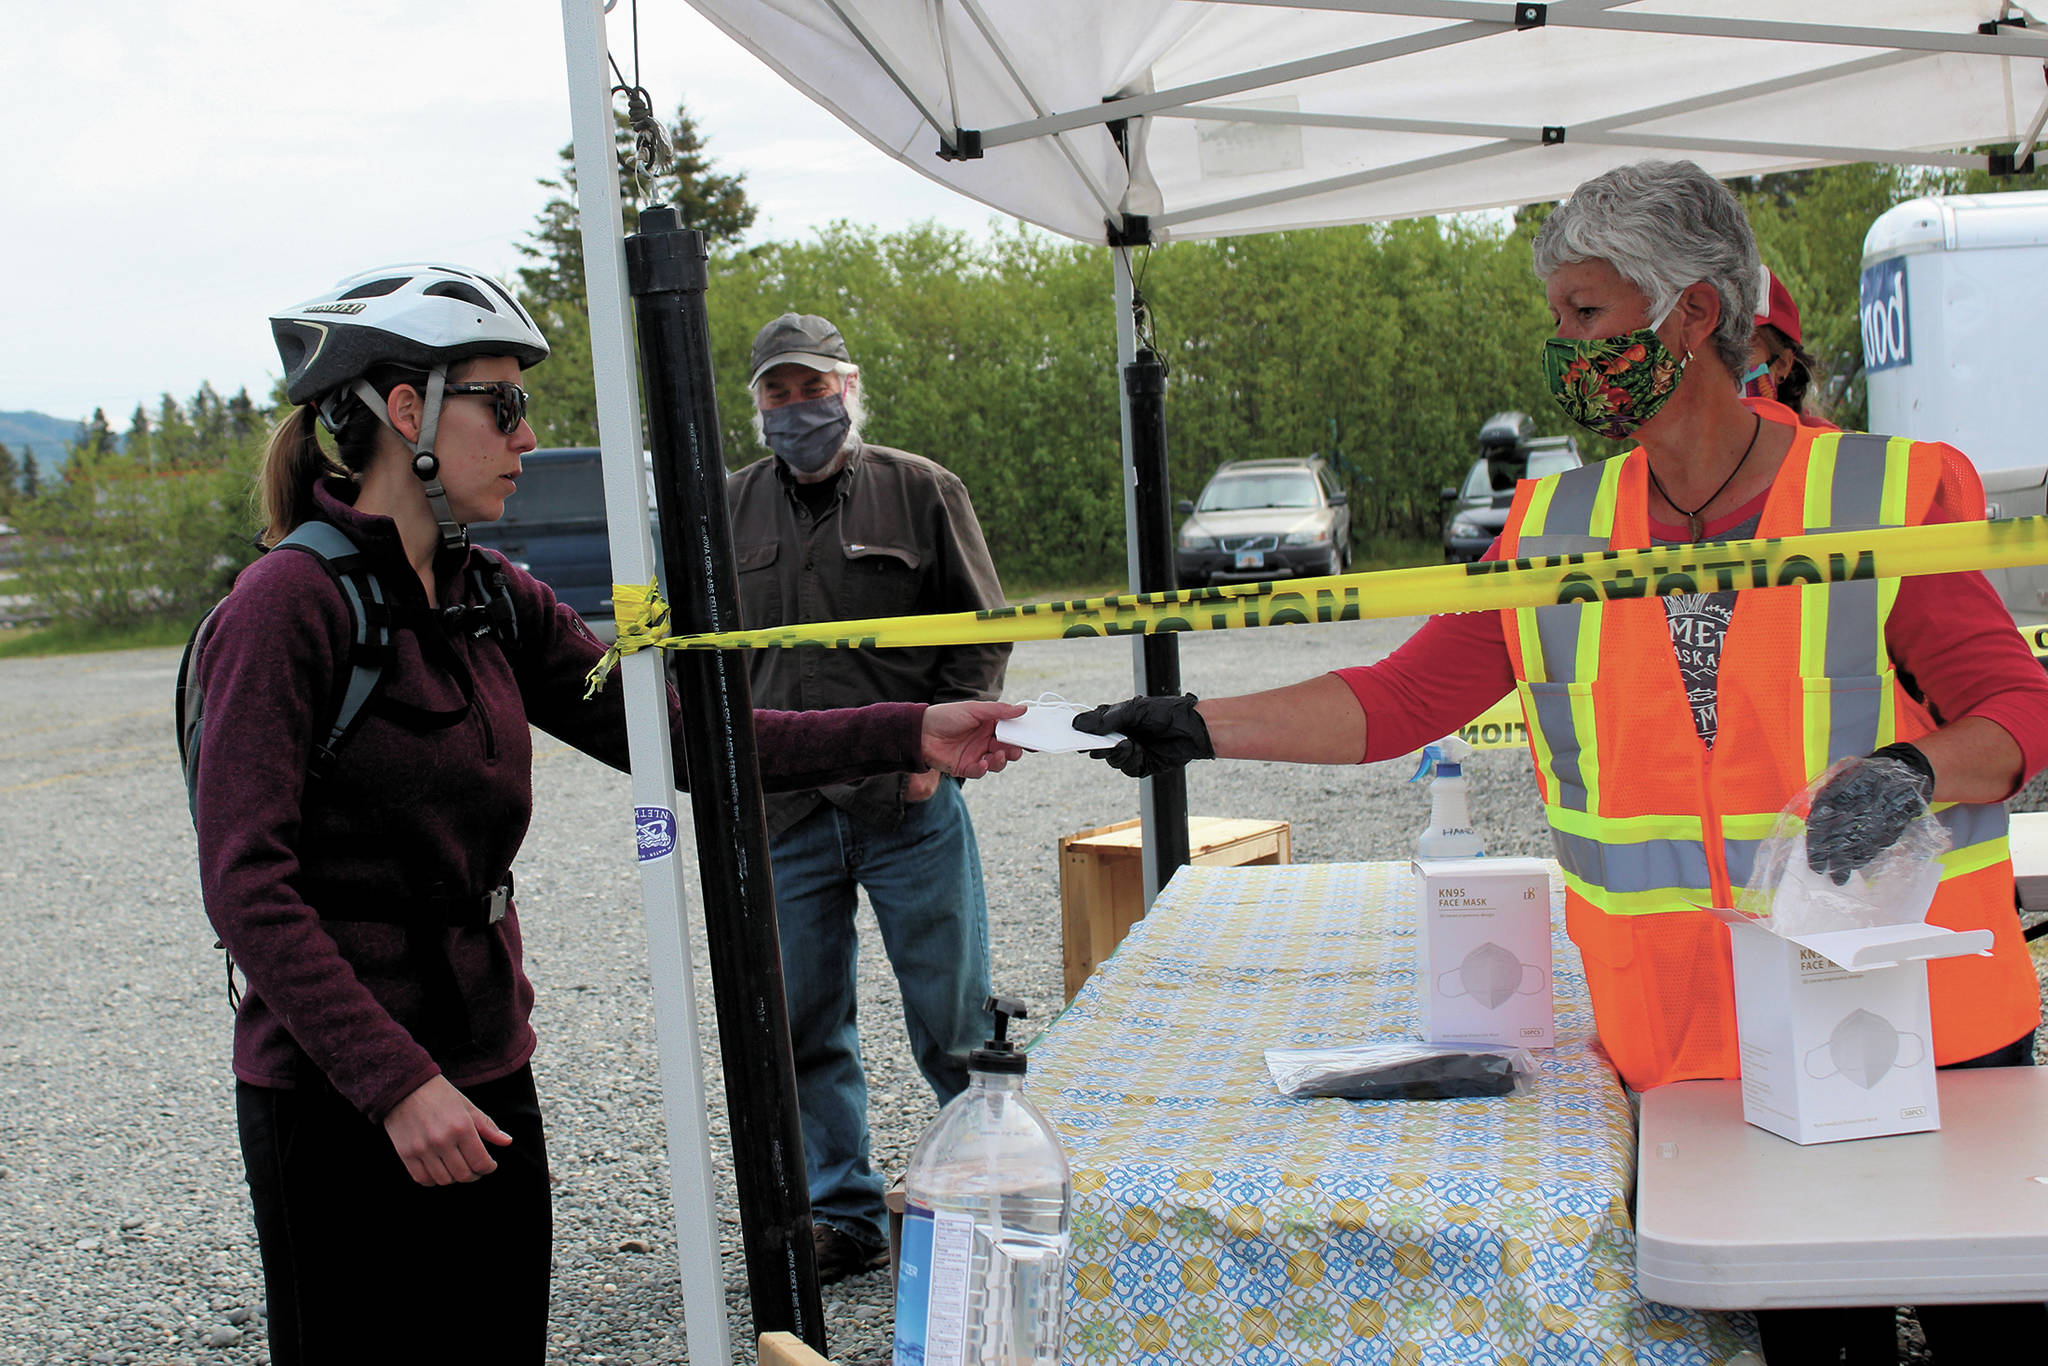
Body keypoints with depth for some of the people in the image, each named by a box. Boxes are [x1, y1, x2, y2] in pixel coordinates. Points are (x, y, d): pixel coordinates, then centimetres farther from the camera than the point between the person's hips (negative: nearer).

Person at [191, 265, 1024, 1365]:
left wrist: (907, 736, -4)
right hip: (339, 1099, -7)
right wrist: (397, 1082, -22)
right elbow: (246, 885, -18)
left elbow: (672, 730, 3)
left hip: (486, 1074, 7)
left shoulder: (495, 601, 8)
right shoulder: (291, 604, -15)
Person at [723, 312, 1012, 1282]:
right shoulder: (730, 509, 10)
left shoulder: (920, 490, 2)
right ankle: (844, 1215, 23)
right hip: (783, 814, 3)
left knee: (954, 1022, 5)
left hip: (909, 806, -3)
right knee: (803, 1030, 8)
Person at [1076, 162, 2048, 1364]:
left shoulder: (1892, 494, -4)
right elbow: (1400, 700, 4)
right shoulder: (1557, 528, 5)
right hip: (1685, 1036, 2)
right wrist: (1202, 726, -5)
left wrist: (1912, 770, -27)